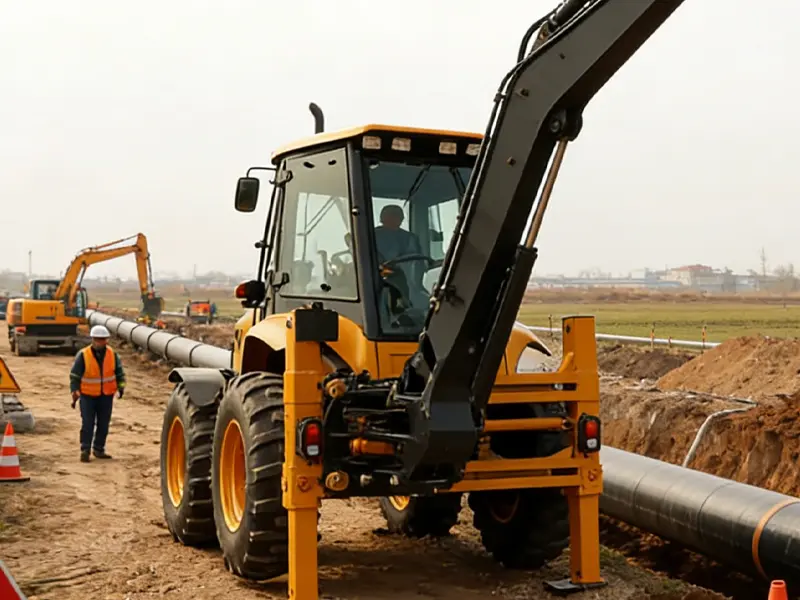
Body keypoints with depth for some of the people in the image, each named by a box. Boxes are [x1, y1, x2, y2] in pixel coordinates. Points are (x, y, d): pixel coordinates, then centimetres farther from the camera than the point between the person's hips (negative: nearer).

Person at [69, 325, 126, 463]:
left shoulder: (112, 354, -2)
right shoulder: (83, 355, -11)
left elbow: (119, 371, 9)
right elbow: (74, 376, -6)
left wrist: (121, 386, -5)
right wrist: (75, 394, -11)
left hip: (106, 395, 3)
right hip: (88, 395, -3)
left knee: (103, 424, 7)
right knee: (87, 424, -6)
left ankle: (99, 449, 17)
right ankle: (85, 450, 1)